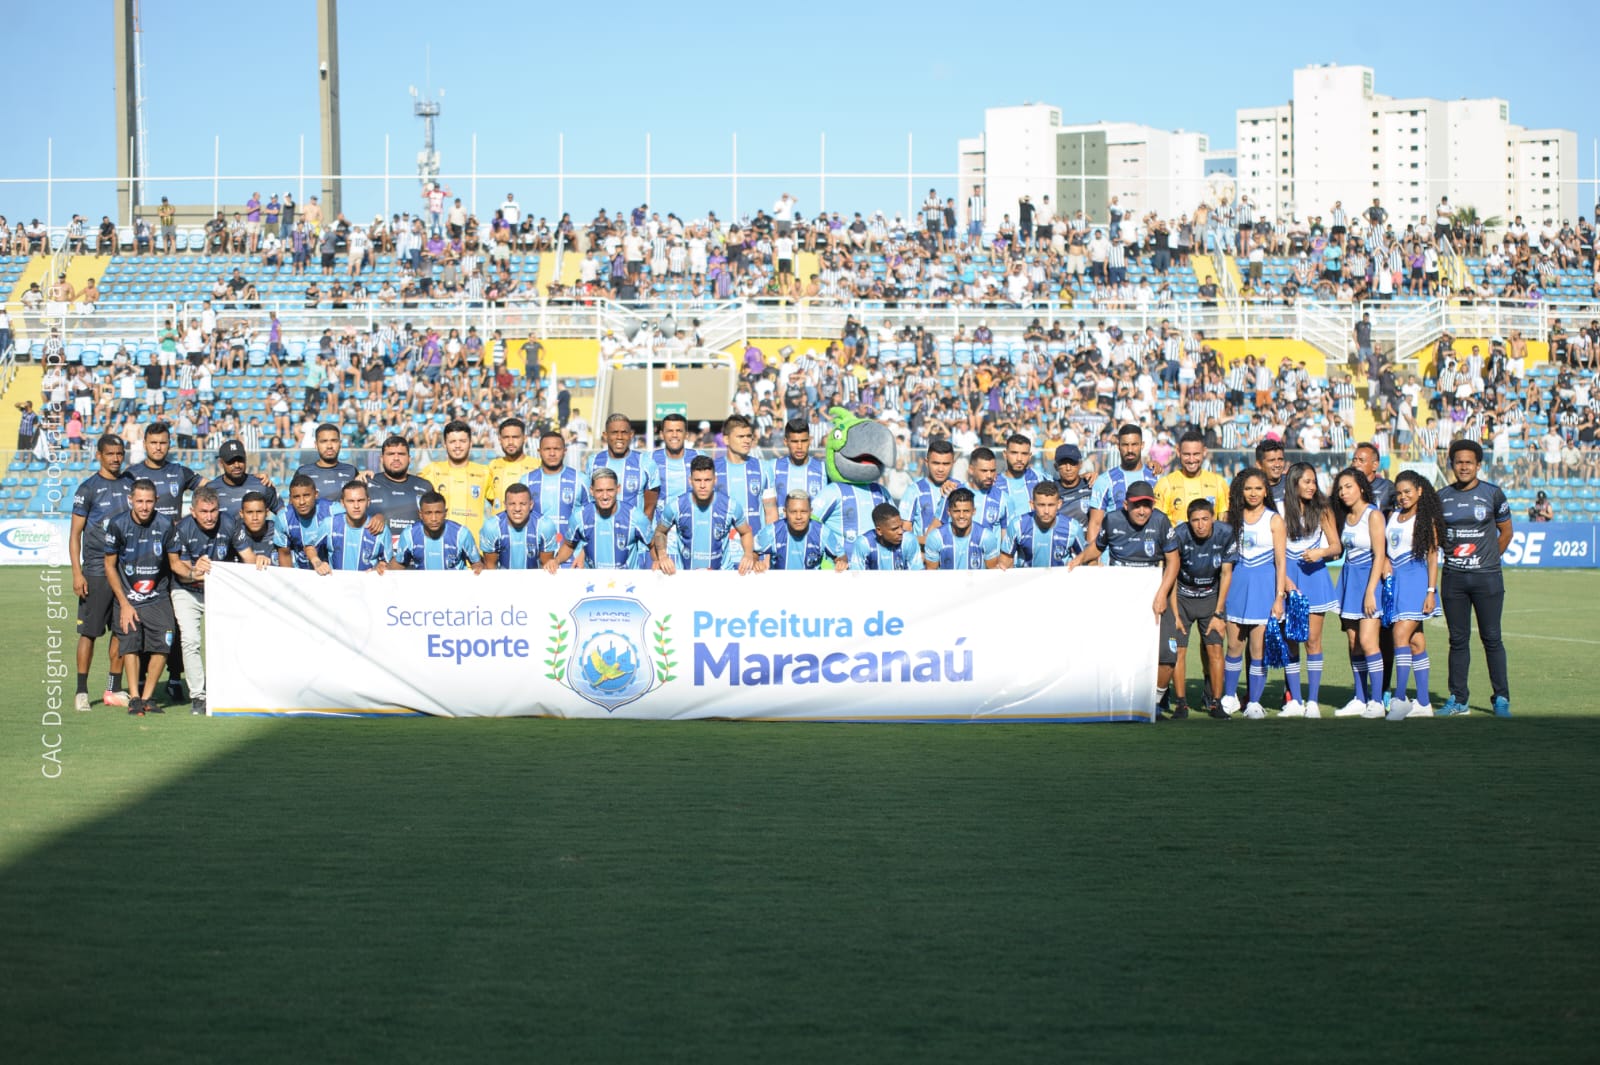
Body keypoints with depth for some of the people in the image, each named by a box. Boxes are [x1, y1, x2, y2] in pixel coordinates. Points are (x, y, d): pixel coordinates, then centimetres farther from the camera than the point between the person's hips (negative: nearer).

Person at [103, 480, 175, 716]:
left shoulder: (164, 526, -5)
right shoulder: (118, 525, -8)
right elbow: (110, 566, 0)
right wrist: (124, 604, -4)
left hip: (158, 597, 1)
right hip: (128, 597, -1)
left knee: (162, 644, -11)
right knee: (130, 643, -15)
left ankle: (147, 697, 0)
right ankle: (134, 698, -9)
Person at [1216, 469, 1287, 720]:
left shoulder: (1273, 520, -1)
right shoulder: (1234, 518, 9)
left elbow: (1281, 561, -3)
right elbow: (1227, 560, 13)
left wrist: (1279, 598, -9)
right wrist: (1222, 596, 9)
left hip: (1264, 585, -3)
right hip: (1238, 584, 3)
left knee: (1258, 647, -2)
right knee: (1234, 645, 5)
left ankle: (1254, 701, 6)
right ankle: (1229, 697, 20)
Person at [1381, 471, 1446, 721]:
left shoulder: (1426, 519, -5)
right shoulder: (1394, 516, 13)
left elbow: (1432, 555, -7)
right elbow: (1385, 546, 22)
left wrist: (1431, 591, -13)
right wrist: (1384, 560, -1)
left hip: (1416, 580, -6)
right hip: (1395, 580, 6)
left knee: (1401, 635, -18)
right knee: (1416, 641, 8)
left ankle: (1399, 698, -20)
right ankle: (1423, 703, 9)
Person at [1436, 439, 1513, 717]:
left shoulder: (1493, 493, 0)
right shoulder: (1442, 496, 7)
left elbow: (1506, 531, 10)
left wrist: (1489, 559, 7)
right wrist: (1450, 556, 7)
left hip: (1487, 578, -2)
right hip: (1453, 578, 3)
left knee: (1491, 638, -2)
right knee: (1458, 640, 6)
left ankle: (1501, 699, 5)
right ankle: (1457, 699, 12)